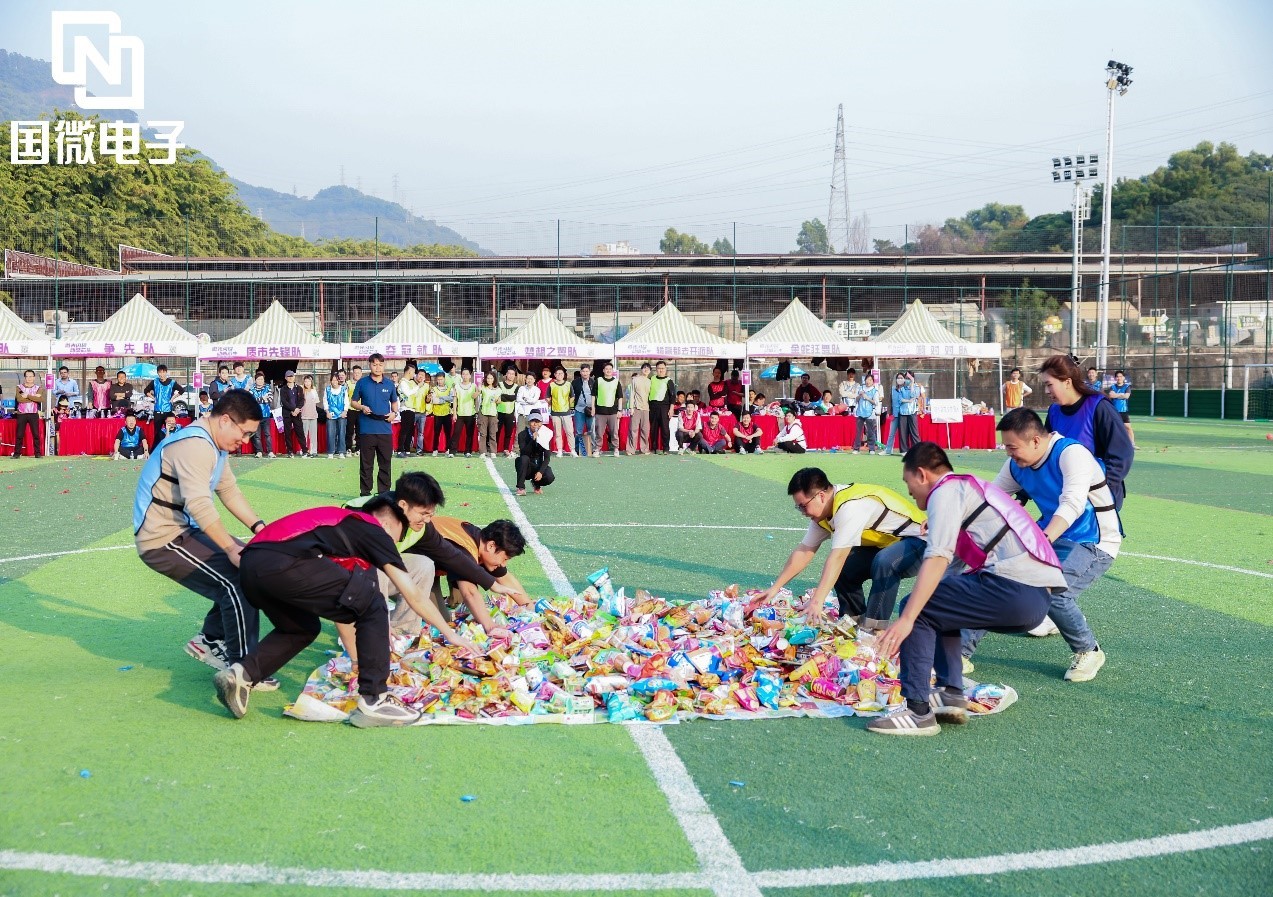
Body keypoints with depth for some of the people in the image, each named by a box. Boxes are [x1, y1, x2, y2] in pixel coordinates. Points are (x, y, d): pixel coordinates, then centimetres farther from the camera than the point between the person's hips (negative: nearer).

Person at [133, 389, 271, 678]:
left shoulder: (213, 445, 12)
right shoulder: (195, 445, -22)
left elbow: (230, 491, 12)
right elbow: (199, 505, -31)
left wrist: (259, 527, 0)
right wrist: (231, 548, -30)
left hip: (184, 531, 11)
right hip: (162, 540, -11)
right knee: (239, 581, -19)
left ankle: (209, 640, 23)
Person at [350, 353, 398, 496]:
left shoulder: (389, 384, 9)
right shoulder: (362, 383, 3)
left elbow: (394, 402, 21)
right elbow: (353, 402, 10)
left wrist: (394, 412, 1)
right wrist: (361, 407, -10)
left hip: (385, 429, 2)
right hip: (366, 429, -2)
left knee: (386, 463, 5)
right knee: (366, 463, 3)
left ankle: (384, 491, 13)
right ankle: (365, 492, 10)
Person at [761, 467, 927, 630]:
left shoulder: (850, 507, -31)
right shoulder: (823, 512, -1)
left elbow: (837, 556, -36)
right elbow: (804, 551, 6)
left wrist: (817, 602, -38)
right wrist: (775, 588, 4)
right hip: (886, 545, 9)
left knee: (884, 562, -35)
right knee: (842, 569, -2)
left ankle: (874, 628, -25)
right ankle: (854, 619, 11)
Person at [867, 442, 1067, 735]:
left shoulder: (946, 490, 1)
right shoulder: (971, 487, 29)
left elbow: (937, 558, -15)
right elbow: (955, 564, 35)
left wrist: (906, 618, -18)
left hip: (1015, 588, -10)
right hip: (1040, 595, 10)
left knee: (918, 609, -3)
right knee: (938, 605, 24)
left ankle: (918, 712, -7)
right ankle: (951, 695, 15)